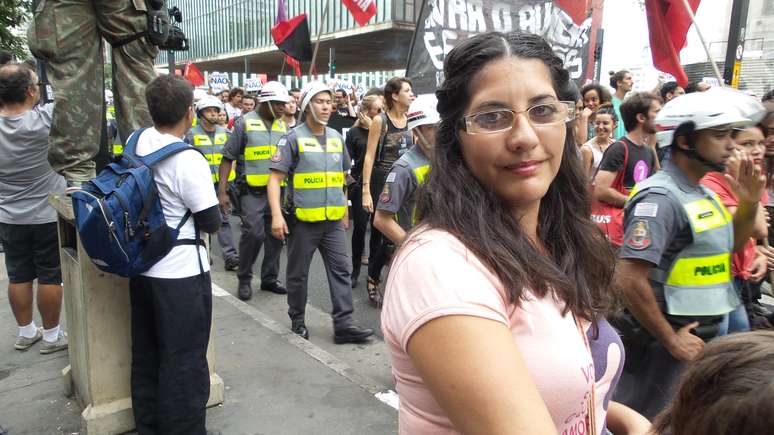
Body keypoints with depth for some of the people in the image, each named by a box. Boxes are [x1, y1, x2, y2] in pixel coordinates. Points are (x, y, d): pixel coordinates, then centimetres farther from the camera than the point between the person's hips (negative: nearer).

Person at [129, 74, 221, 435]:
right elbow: (212, 224, -13)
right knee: (184, 362, 7)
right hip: (181, 273, -7)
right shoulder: (189, 160, -21)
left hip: (141, 268, 8)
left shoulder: (136, 141, -1)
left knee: (146, 355, 20)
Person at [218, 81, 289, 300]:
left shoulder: (282, 126, 10)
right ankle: (244, 278, 9)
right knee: (253, 233, -13)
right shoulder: (245, 122, -5)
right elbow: (228, 158, -4)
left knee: (276, 235, 8)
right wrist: (222, 191, -10)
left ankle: (270, 278, 23)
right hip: (252, 191, -5)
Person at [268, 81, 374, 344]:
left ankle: (343, 325, 7)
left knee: (341, 270, 1)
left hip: (333, 220, 5)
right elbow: (275, 179, -11)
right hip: (302, 220, -4)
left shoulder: (336, 137, 10)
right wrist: (277, 215, -21)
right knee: (298, 273, 9)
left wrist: (344, 211, 17)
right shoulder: (293, 138, -7)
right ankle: (297, 320, 27)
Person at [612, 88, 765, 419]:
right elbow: (629, 280, -28)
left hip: (701, 337, 9)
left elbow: (727, 247, 21)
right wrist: (671, 340, -19)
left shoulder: (702, 193, 9)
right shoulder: (660, 197, -21)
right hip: (663, 342, -9)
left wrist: (749, 205, 4)